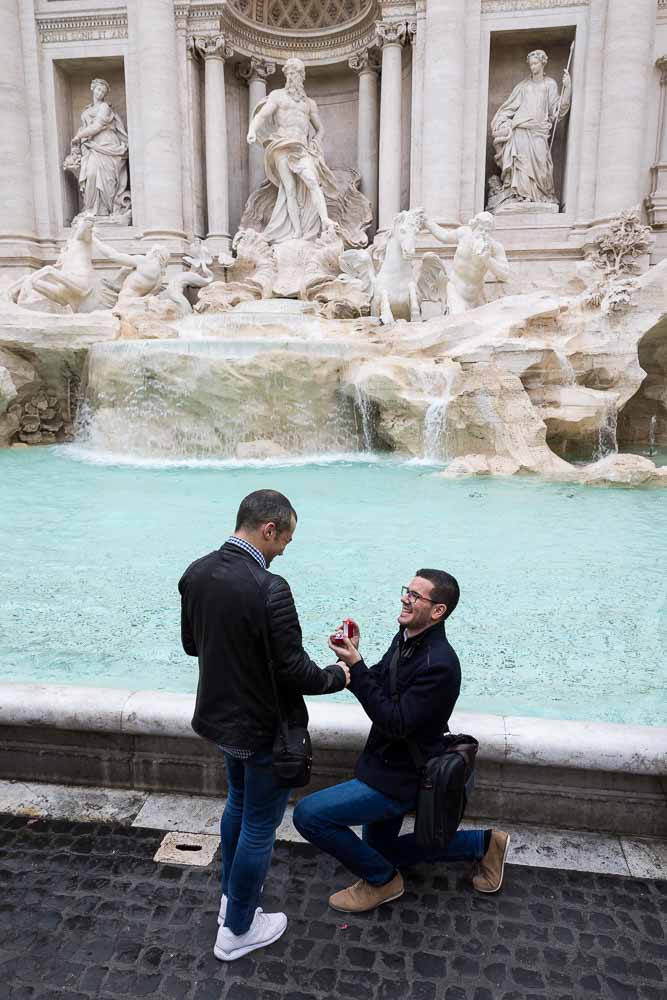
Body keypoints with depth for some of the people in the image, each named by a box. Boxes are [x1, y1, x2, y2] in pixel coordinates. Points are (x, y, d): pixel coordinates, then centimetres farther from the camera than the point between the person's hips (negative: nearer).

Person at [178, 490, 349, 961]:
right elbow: (296, 671, -25)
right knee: (260, 826, 15)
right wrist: (337, 675, -6)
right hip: (265, 728, -7)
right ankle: (237, 930, 36)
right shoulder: (269, 589, -31)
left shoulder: (196, 573, -8)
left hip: (221, 716, 8)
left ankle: (232, 895, 51)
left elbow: (191, 643, 5)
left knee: (239, 804, 30)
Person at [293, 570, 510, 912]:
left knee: (308, 813, -12)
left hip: (400, 779, -9)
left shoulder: (439, 664, -29)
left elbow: (395, 723, -28)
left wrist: (356, 669, -31)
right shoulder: (406, 638, -2)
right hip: (388, 766, 9)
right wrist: (354, 658, -13)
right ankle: (483, 844, 31)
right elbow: (377, 687, 6)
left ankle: (382, 880, 9)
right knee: (380, 852, 26)